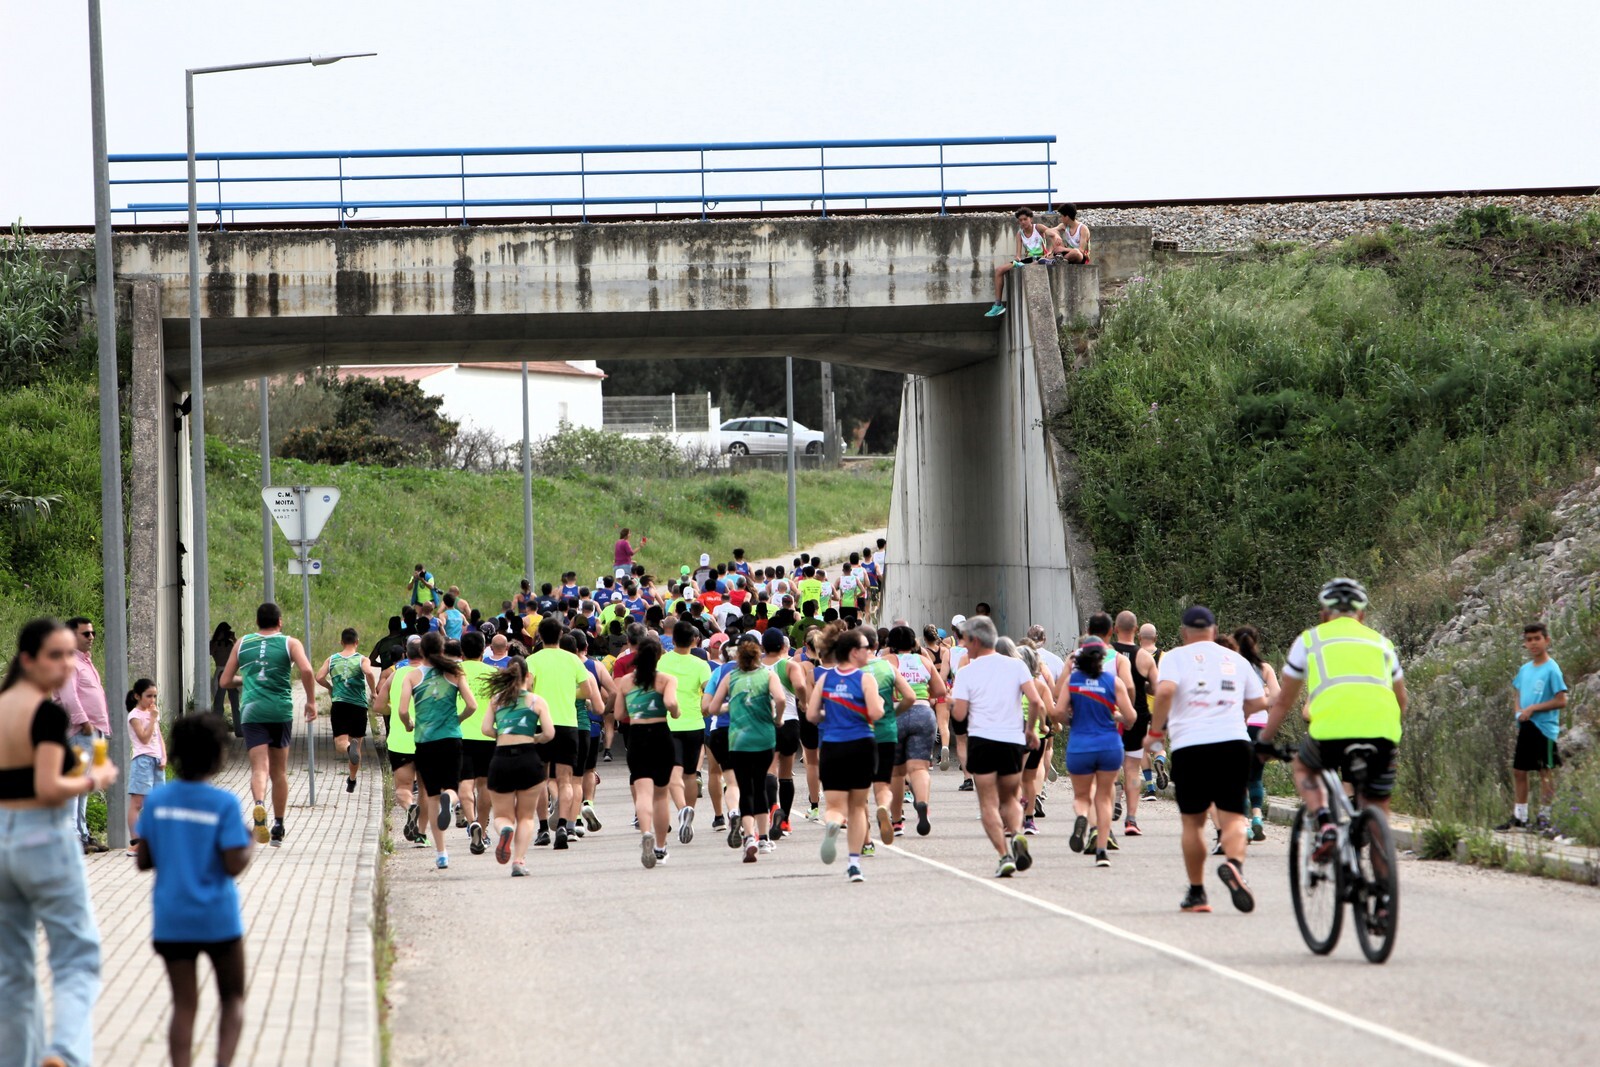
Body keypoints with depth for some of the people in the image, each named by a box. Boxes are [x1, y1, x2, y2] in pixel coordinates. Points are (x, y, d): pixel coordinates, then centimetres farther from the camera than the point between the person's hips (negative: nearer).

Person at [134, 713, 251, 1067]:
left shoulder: (158, 799, -1)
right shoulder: (224, 804, -12)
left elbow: (143, 861, 2)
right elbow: (234, 865, -15)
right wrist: (248, 844, 4)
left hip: (171, 920, 3)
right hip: (217, 918, -3)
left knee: (184, 1006, 6)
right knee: (232, 998, 13)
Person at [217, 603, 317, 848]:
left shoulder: (242, 644, 13)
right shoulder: (290, 643, 6)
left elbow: (225, 681, 16)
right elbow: (306, 671, -12)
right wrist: (311, 701, -1)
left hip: (252, 711, 0)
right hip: (281, 711, 0)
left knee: (259, 767, -11)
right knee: (279, 771, 14)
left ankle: (259, 804, -41)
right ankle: (278, 827, 19)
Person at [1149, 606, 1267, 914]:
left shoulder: (1176, 658, 6)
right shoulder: (1235, 660, 17)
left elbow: (1165, 690, -13)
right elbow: (1258, 702, 20)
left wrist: (1156, 729, -3)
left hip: (1189, 746, -1)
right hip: (1234, 743, 1)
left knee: (1193, 821, 11)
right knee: (1232, 817, -1)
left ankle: (1196, 893, 14)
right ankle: (1233, 863, -31)